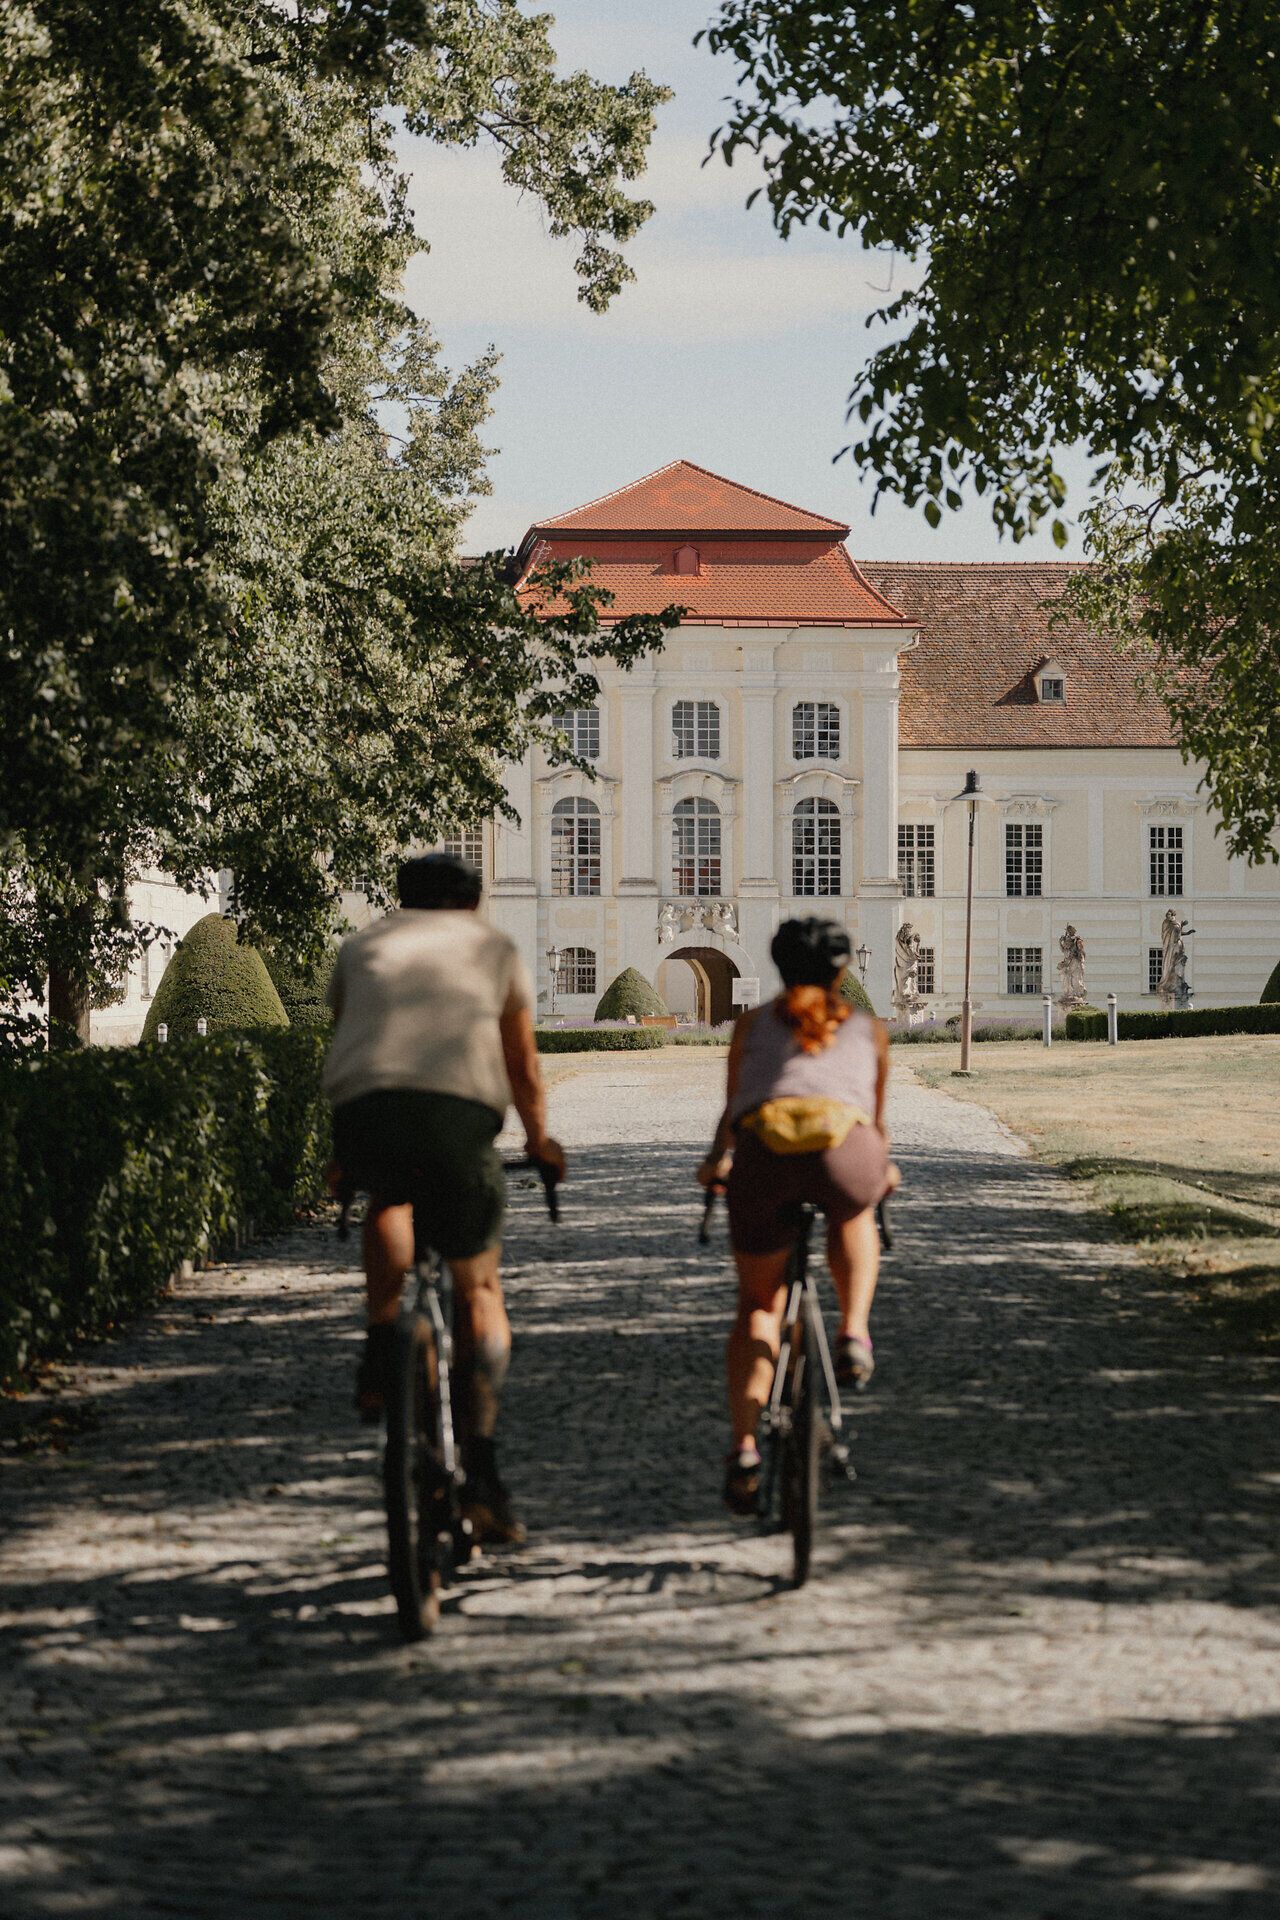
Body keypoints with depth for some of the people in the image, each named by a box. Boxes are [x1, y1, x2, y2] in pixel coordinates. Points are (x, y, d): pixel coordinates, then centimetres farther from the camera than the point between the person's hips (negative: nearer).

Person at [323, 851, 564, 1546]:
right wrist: (539, 1140, 51)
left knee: (388, 1200, 35)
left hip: (364, 1105, 1)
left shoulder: (362, 945, 30)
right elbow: (523, 1069, 33)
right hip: (459, 1109, -1)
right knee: (479, 1289, 12)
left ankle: (382, 1345, 16)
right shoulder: (494, 947, 27)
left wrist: (345, 1154, 52)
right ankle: (479, 1468, 3)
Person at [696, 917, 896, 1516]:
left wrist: (716, 1159, 48)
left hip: (763, 1150, 0)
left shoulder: (753, 1023, 30)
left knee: (758, 1303, 18)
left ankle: (743, 1449, 5)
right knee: (853, 1213, 37)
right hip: (844, 1146, 0)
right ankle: (853, 1336, 17)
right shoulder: (869, 1029, 31)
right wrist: (883, 1167, 58)